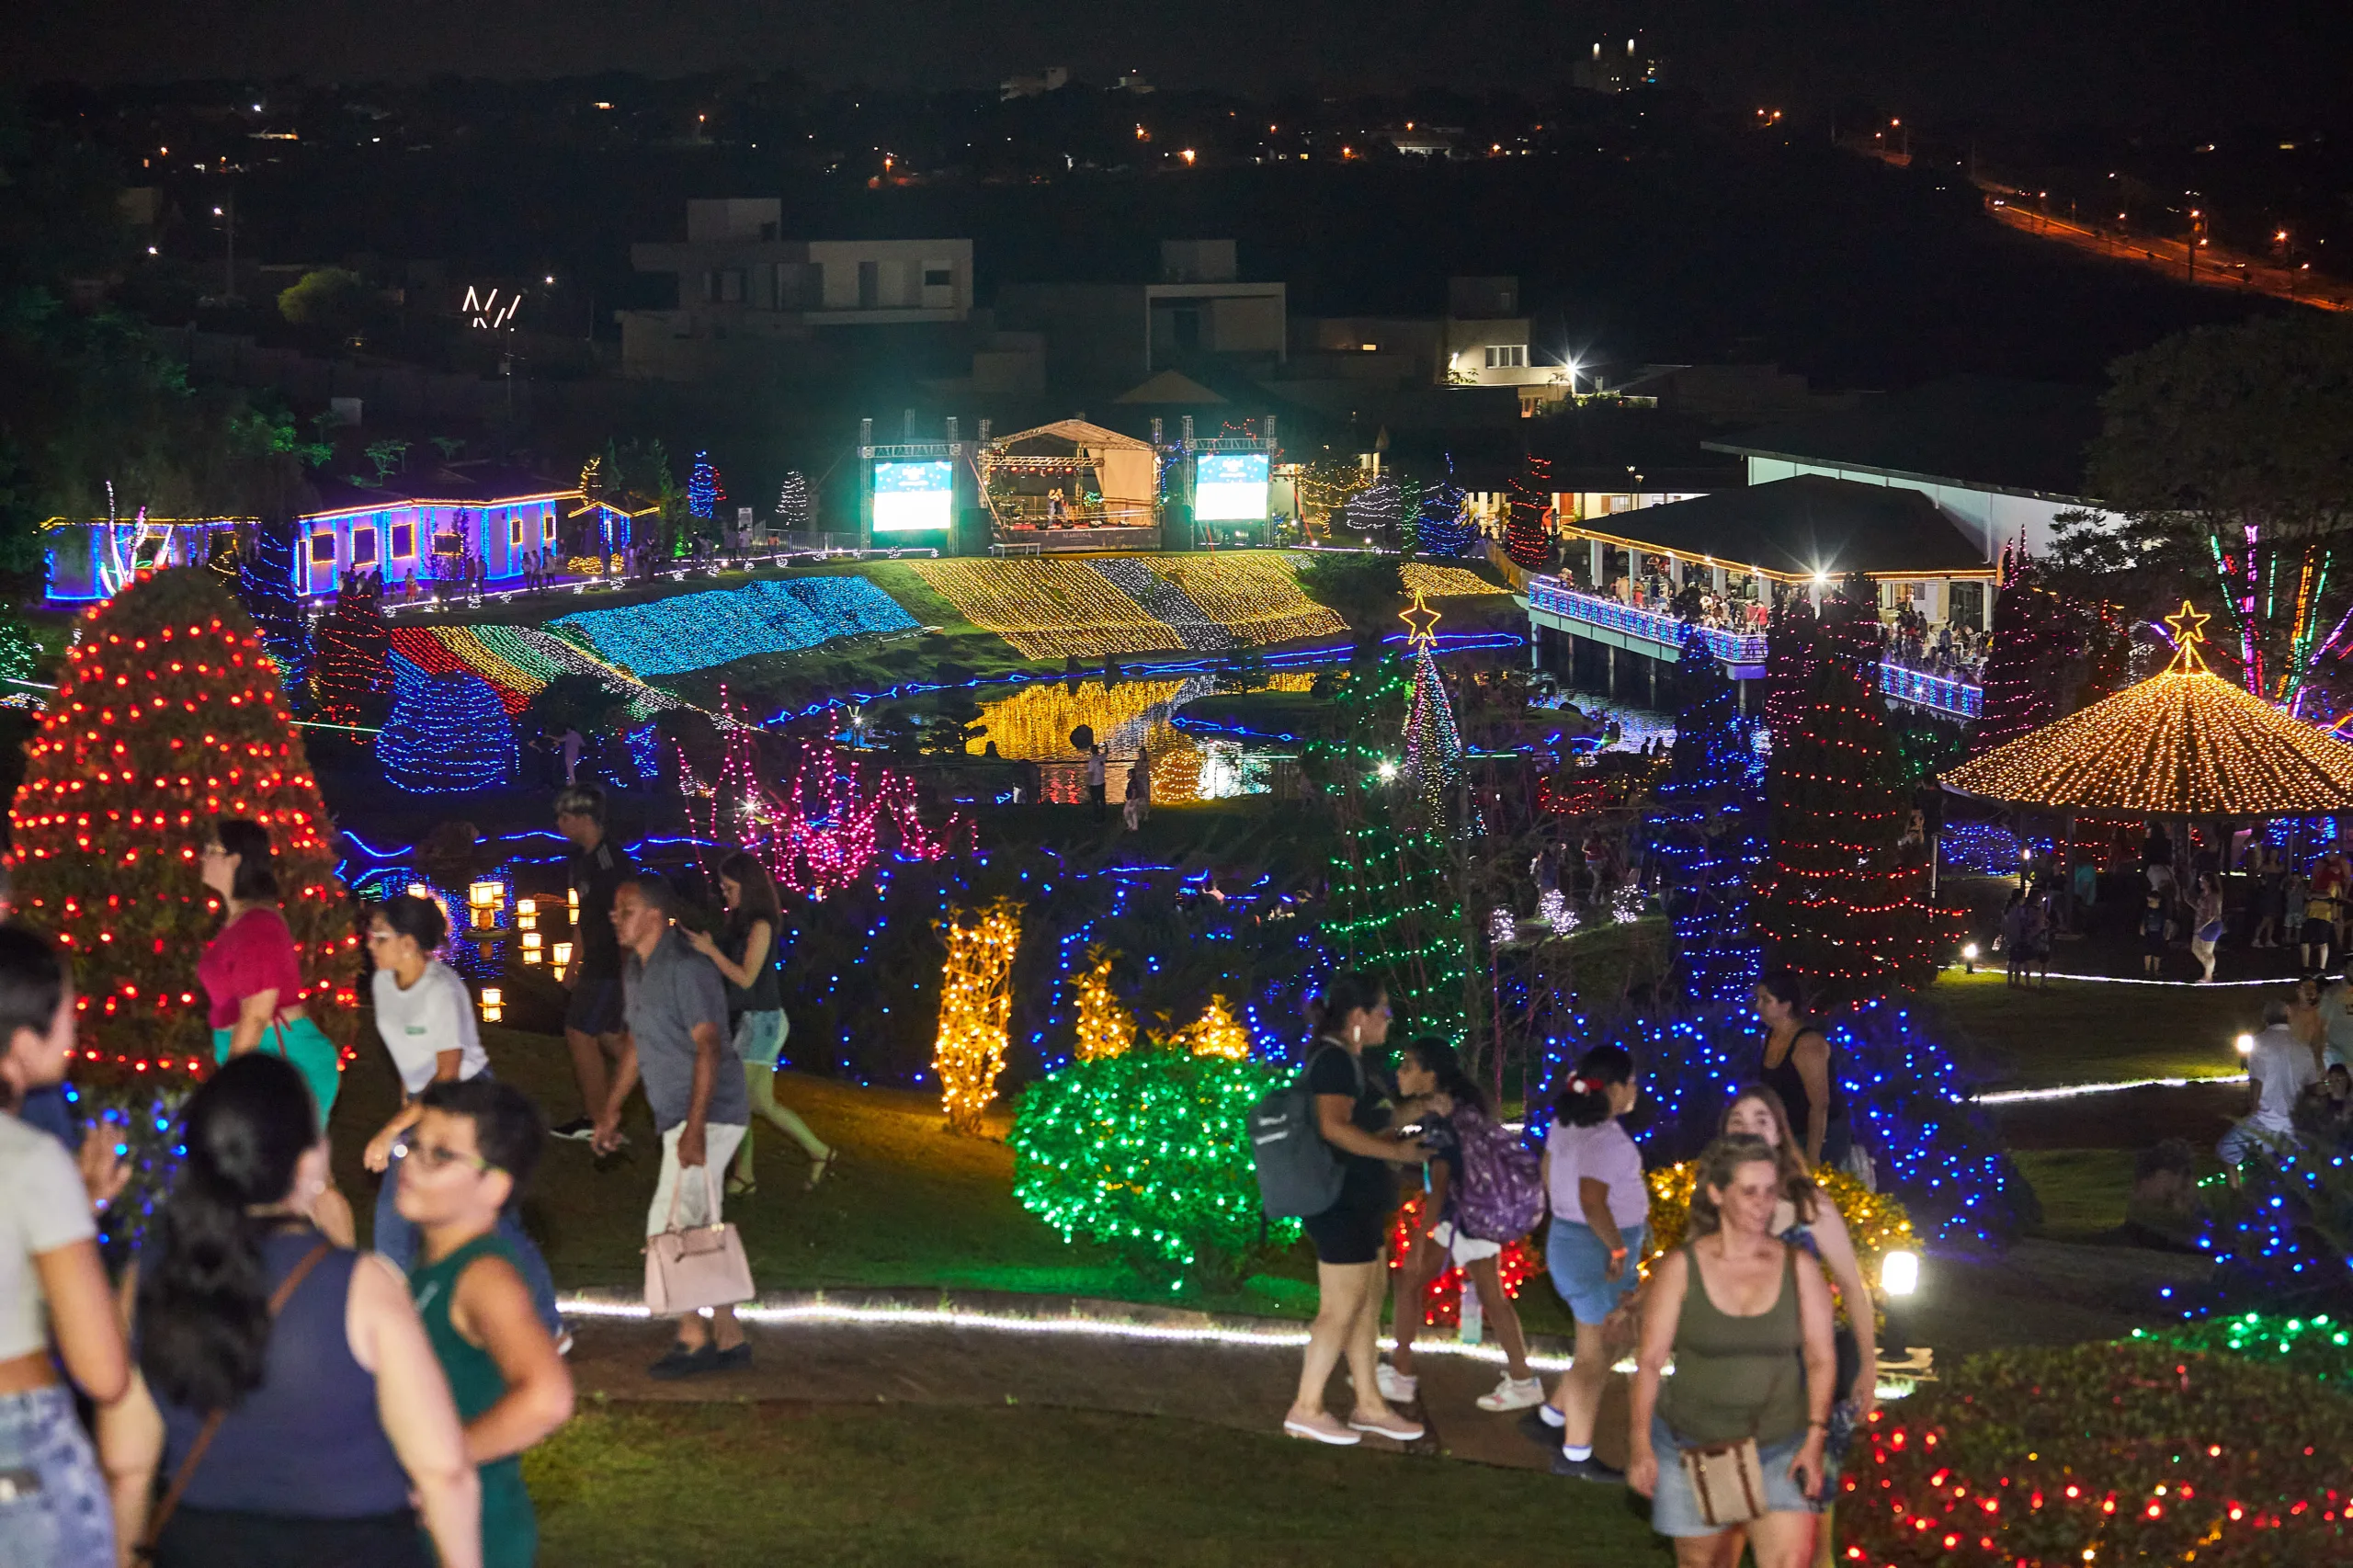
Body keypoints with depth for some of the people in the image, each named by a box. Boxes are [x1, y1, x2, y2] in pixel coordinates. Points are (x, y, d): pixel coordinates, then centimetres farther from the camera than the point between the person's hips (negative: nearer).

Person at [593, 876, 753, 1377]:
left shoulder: (685, 969, -18)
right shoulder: (635, 971, 12)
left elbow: (708, 1047, -24)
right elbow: (636, 1040, 25)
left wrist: (695, 1127, -30)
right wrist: (612, 1109, 24)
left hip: (709, 1116, -10)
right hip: (679, 1119, 10)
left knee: (668, 1228, -11)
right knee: (700, 1231, 11)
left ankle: (693, 1338, -3)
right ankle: (729, 1339, 17)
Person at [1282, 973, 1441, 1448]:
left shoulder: (1345, 1059, 14)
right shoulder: (1334, 1059, -18)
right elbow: (1334, 1127, -30)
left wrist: (1421, 1107, 15)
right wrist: (1397, 1151, -25)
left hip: (1356, 1204, 11)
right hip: (1341, 1204, -11)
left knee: (1367, 1305, 15)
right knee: (1340, 1311, -4)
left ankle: (1369, 1405, 21)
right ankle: (1306, 1409, 2)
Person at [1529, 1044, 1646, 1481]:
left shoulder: (1565, 1125, 5)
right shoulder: (1607, 1140, -24)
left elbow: (1549, 1178, 17)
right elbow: (1593, 1202, -34)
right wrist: (1617, 1248, -22)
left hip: (1565, 1237, 9)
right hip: (1597, 1250, -9)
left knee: (1609, 1341, 23)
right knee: (1595, 1355, 3)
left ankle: (1553, 1416, 28)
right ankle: (1576, 1455, 10)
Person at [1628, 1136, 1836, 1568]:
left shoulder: (1798, 1268, -1)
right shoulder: (1681, 1267, -6)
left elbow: (1821, 1359, 2)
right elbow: (1650, 1361, -4)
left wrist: (1815, 1439, -6)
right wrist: (1642, 1446, -5)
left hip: (1778, 1449, 0)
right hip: (1692, 1445, 0)